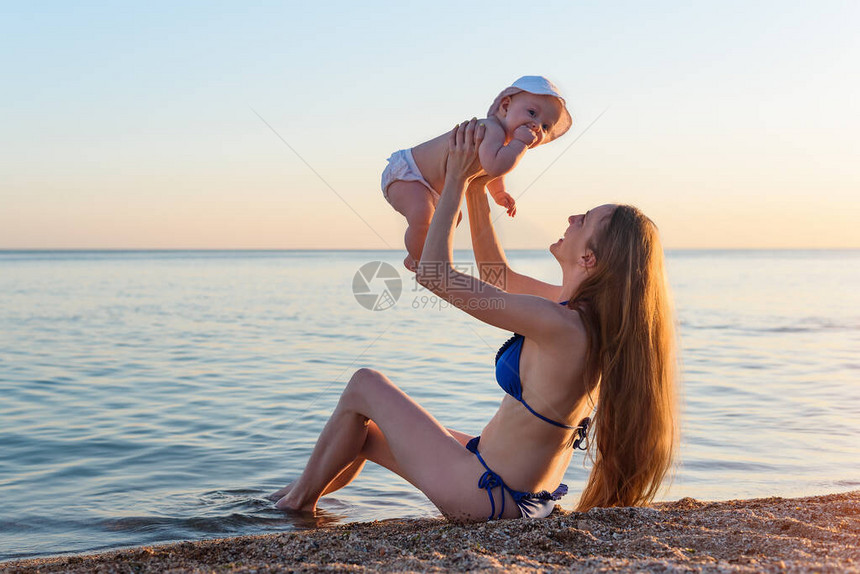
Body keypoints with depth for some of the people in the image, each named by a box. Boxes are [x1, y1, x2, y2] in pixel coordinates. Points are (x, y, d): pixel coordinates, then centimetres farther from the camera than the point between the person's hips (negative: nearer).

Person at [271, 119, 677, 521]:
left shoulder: (559, 325, -30)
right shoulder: (590, 313, -3)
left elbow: (433, 273, -24)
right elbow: (496, 276, 12)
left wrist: (456, 180, -15)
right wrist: (475, 188, 6)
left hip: (484, 496, -9)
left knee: (365, 385, 7)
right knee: (364, 433, 22)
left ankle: (299, 499, 26)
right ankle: (305, 496, 45)